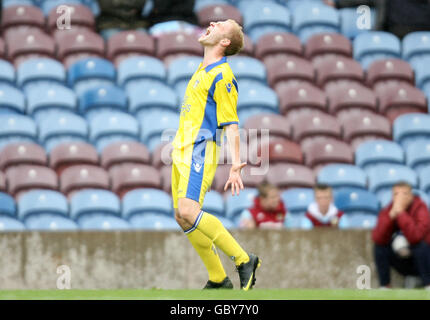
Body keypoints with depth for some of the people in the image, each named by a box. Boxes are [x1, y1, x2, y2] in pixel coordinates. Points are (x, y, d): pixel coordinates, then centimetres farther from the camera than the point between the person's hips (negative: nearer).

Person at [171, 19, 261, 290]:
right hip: (183, 149, 10)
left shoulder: (222, 75, -12)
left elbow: (231, 124, -16)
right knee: (182, 217, 5)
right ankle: (218, 280, 10)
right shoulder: (204, 70, 17)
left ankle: (244, 261, -16)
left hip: (200, 151, -10)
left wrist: (235, 164, -26)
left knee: (188, 211, -23)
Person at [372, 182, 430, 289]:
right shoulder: (387, 211, -7)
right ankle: (385, 286, -10)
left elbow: (415, 237, -38)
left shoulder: (421, 209, -19)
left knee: (420, 245, -32)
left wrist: (400, 212, -35)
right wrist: (391, 215, -31)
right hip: (403, 263, 4)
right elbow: (377, 239, -23)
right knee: (379, 247, -17)